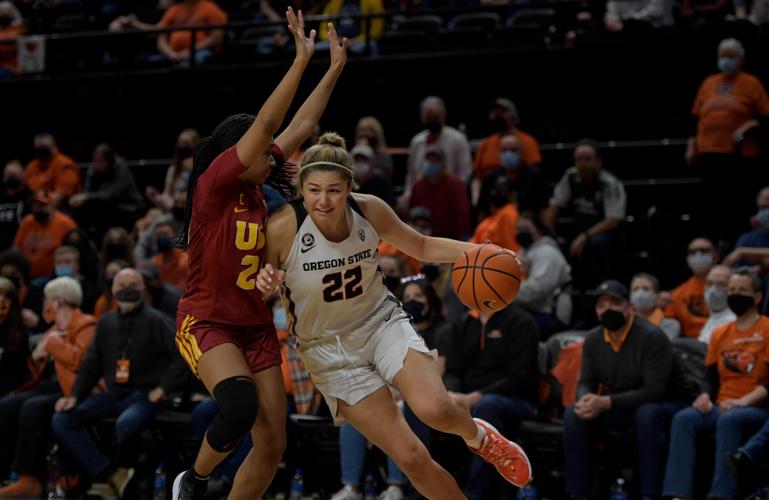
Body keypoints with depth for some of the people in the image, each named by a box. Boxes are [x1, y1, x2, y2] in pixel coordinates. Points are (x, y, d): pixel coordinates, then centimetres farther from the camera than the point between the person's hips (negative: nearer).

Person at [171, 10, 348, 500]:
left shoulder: (254, 191, 6)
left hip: (256, 327, 7)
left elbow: (300, 127, 12)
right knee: (241, 405, -32)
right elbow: (265, 125, -20)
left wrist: (335, 69, 13)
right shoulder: (212, 186, -12)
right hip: (207, 324, -7)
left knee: (273, 443, 0)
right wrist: (302, 60, -22)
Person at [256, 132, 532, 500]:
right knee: (411, 458, -10)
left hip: (383, 322, 2)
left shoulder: (369, 211, -13)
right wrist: (265, 283, -33)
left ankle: (478, 436, 9)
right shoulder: (282, 228, -22)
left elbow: (421, 247, 5)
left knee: (434, 409, -27)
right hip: (329, 349, -2)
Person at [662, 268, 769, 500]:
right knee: (683, 418, -21)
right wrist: (706, 396, -5)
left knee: (728, 419, -37)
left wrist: (744, 400, -21)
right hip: (722, 407, 6)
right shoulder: (720, 334, 18)